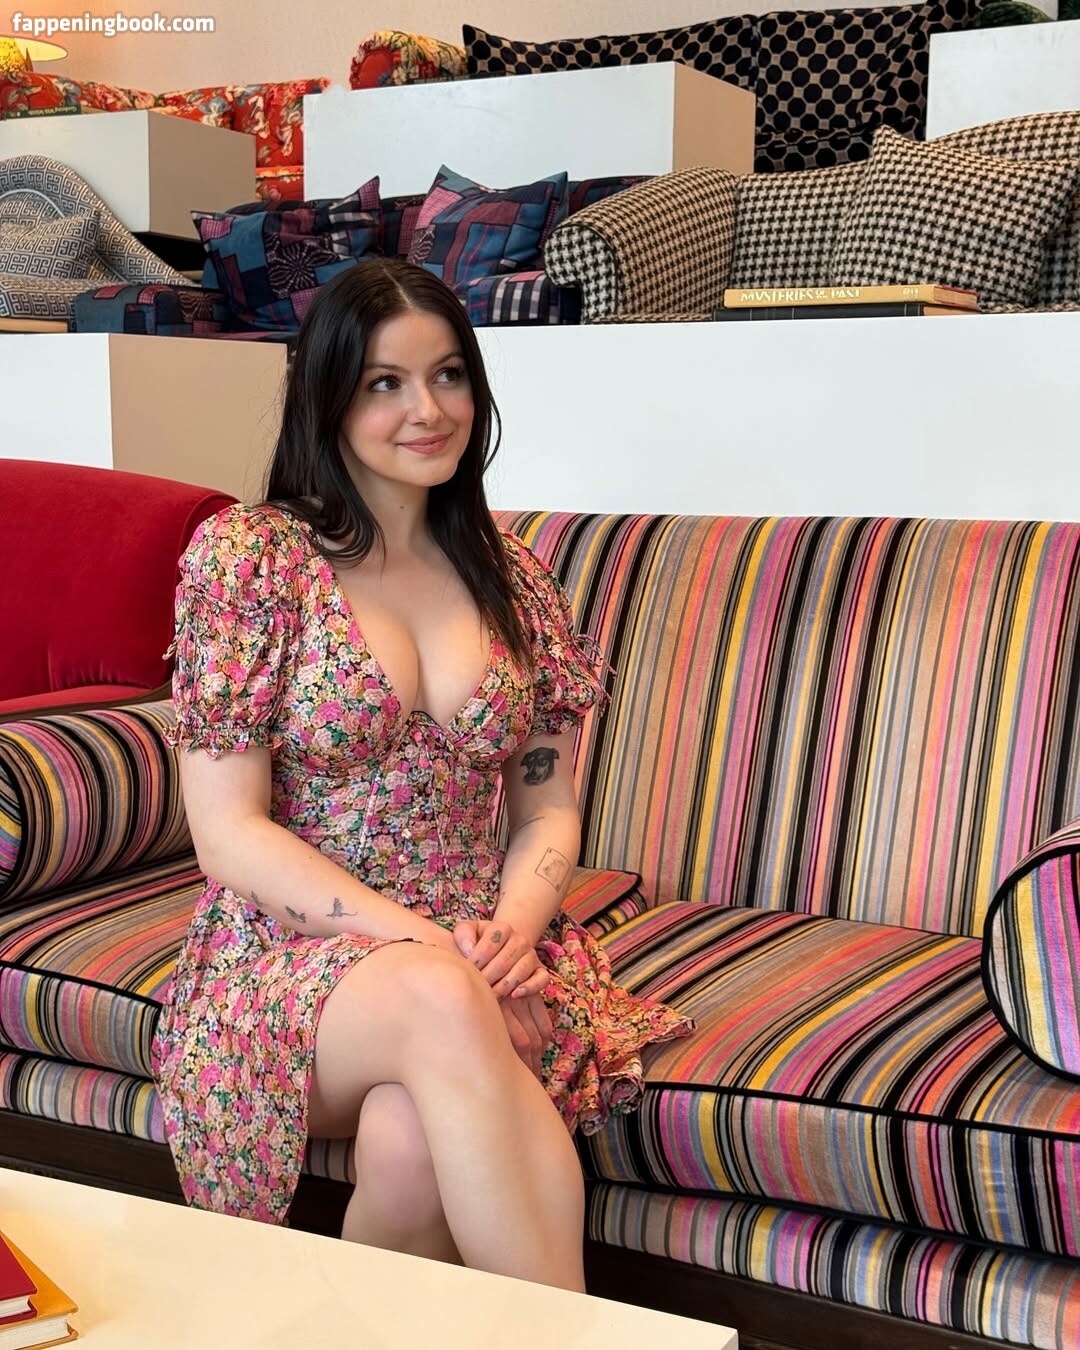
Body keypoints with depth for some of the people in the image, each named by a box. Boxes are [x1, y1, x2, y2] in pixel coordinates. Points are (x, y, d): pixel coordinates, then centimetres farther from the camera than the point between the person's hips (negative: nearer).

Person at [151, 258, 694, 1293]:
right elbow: (230, 833, -7)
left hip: (478, 953, 2)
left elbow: (549, 812, 10)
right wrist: (417, 940, -18)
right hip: (291, 954, -2)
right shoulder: (245, 557, -2)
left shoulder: (509, 578, 10)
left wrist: (512, 926, -12)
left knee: (413, 1140, -34)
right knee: (438, 1000, -37)